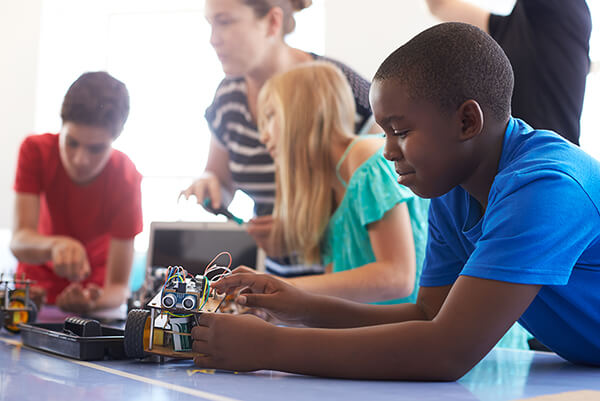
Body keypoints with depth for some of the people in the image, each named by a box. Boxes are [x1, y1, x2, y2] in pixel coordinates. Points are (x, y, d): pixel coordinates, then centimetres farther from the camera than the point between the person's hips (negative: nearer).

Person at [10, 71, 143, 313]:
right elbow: (19, 241, -27)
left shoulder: (126, 178, -24)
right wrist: (55, 245, -48)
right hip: (39, 279, 0)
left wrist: (94, 301, -45)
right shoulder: (36, 150, -18)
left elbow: (119, 286, -24)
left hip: (93, 288, 0)